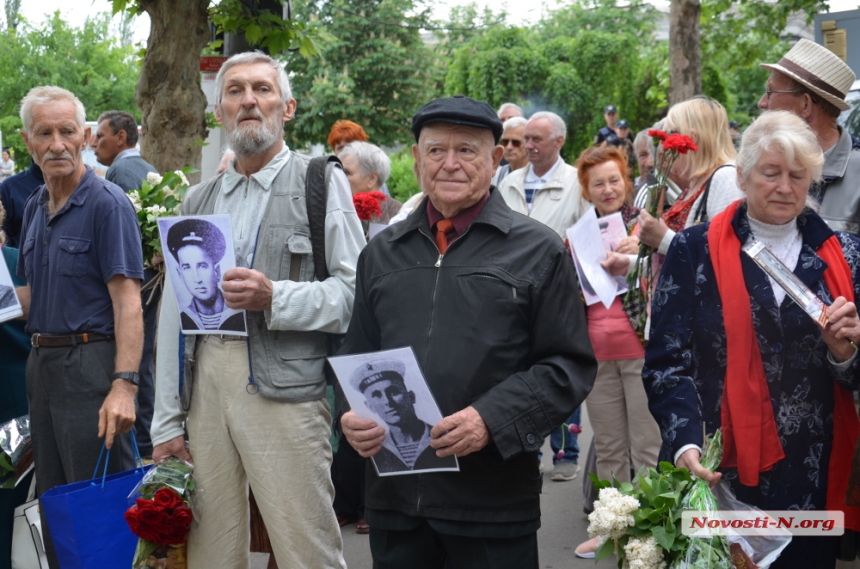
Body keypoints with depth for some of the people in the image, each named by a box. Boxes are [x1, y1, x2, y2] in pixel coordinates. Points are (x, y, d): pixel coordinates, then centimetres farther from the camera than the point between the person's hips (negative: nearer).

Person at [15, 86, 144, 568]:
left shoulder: (108, 204, -11)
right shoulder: (35, 207, 13)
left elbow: (128, 300, -19)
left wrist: (124, 385, -27)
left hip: (91, 361, -8)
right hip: (43, 361, 8)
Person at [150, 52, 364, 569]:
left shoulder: (321, 183, 4)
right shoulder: (199, 200, 19)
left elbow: (355, 291, -5)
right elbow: (174, 313, 17)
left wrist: (275, 298, -19)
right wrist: (167, 423, 13)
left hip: (284, 385, -5)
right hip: (205, 383, 5)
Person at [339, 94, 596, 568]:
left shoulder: (538, 252, 1)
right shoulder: (381, 254, 14)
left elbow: (570, 365, -3)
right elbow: (356, 357, 19)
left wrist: (492, 419, -16)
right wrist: (352, 415, -2)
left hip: (495, 498, -3)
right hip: (394, 495, 3)